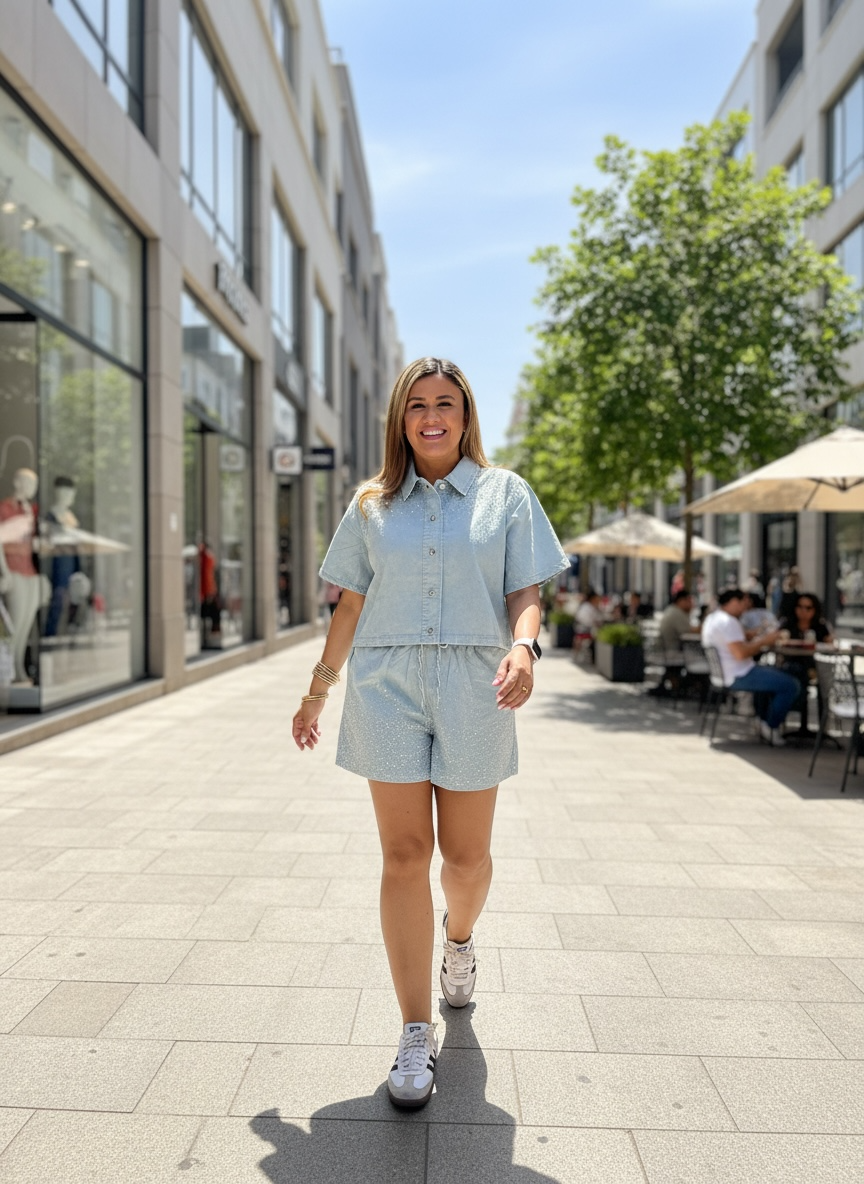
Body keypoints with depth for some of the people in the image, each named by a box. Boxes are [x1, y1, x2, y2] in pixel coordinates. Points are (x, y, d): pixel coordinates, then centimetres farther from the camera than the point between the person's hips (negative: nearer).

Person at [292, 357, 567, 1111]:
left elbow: (526, 594, 2)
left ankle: (459, 936, 45)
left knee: (466, 855, 9)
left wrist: (524, 647, -19)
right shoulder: (373, 505, 11)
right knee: (405, 856, -1)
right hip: (386, 687, 1)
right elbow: (351, 605, 13)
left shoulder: (505, 494, 7)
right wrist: (317, 693, 13)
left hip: (473, 689, 0)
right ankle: (416, 1035, 10)